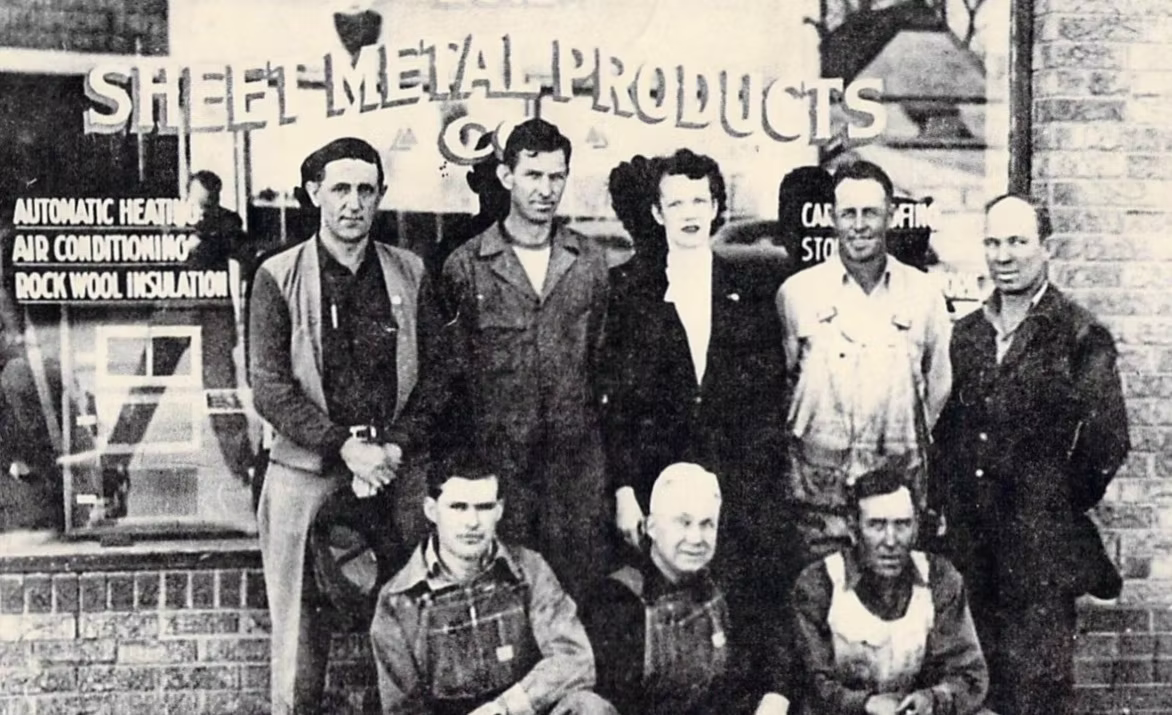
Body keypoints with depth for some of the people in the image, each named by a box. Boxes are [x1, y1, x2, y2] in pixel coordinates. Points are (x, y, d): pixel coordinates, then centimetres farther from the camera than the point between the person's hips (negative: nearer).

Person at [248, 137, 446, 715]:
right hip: (306, 473, -2)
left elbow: (434, 376, 6)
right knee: (301, 630, 3)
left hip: (394, 473, 2)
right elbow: (270, 390, -5)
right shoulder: (278, 277, 0)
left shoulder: (410, 274, 8)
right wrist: (346, 448, -14)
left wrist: (395, 448, -8)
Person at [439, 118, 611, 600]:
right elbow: (453, 370, 4)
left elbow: (601, 358, 13)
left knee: (581, 588, 5)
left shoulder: (590, 262, 8)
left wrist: (585, 427, 8)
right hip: (496, 459, -2)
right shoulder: (465, 267, 0)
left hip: (577, 459, 2)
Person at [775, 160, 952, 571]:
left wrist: (909, 442, 12)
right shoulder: (796, 292, 1)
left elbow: (939, 388, 13)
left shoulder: (924, 295, 5)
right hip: (818, 477, -1)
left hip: (899, 478, 1)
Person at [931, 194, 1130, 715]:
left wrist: (1058, 506, -2)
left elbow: (1108, 443, -10)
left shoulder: (1081, 337, -7)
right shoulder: (965, 334, 10)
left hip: (1041, 555, -5)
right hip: (970, 549, 5)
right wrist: (946, 504, 7)